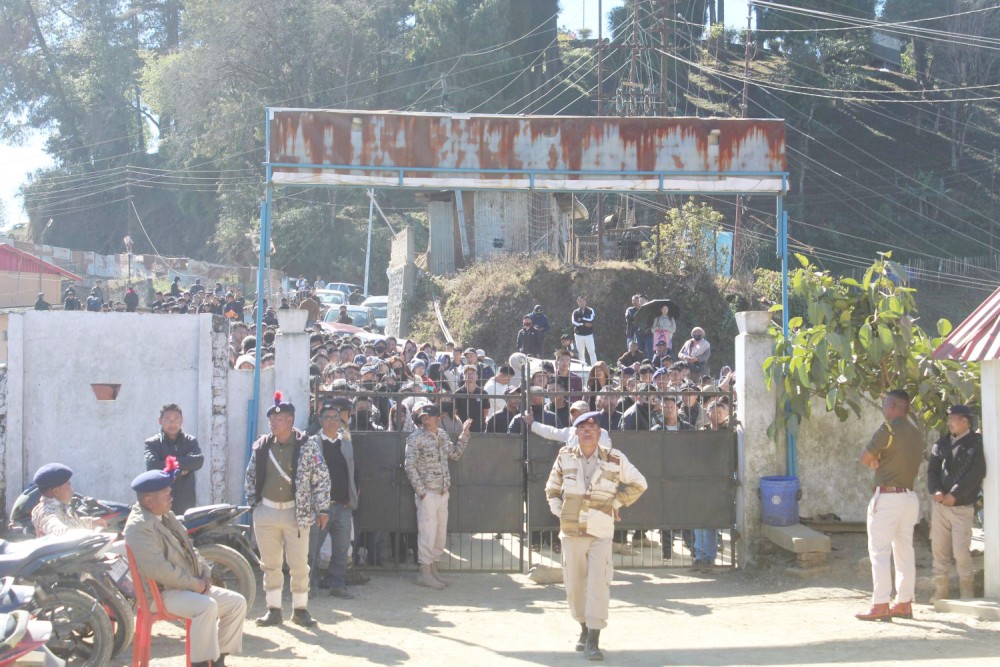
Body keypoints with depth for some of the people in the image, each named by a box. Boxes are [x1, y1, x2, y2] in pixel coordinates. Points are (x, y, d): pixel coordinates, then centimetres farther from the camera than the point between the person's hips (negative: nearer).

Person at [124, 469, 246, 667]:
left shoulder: (167, 517, 14)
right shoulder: (139, 527, -17)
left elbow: (188, 547, 21)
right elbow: (158, 569, -24)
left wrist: (204, 573, 3)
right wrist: (194, 584, -19)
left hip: (193, 584, 10)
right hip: (161, 593, -10)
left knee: (237, 602, 2)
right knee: (207, 606, -33)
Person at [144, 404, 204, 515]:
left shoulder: (191, 441, 12)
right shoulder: (152, 443, 4)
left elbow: (199, 461, -7)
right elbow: (152, 466, -13)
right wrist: (181, 470, -10)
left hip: (187, 503, 2)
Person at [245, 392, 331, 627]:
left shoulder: (307, 447, -6)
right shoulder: (261, 446, 5)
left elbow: (322, 478, -4)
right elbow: (251, 476, 16)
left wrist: (322, 510, -6)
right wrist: (252, 503, 11)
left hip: (297, 513, -3)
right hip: (266, 512, 3)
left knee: (299, 565, 1)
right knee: (270, 564, 7)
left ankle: (300, 609, 12)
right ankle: (273, 610, 14)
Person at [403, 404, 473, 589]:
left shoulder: (442, 435, 12)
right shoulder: (416, 438, -10)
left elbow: (454, 455, 20)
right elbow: (409, 466, -13)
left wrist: (464, 434, 12)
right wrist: (421, 491, -15)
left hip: (443, 493, 7)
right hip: (427, 494, -7)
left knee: (440, 534, 11)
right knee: (428, 533, -4)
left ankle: (434, 569, 21)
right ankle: (425, 573, 3)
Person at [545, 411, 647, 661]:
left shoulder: (614, 459, -2)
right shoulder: (565, 456, 4)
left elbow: (638, 484, 9)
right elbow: (552, 487, 17)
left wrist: (616, 503, 3)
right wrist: (558, 510, 4)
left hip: (601, 532, -3)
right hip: (571, 531, 3)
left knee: (599, 583, -13)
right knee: (574, 584, 8)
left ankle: (593, 640, -11)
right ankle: (584, 628, 30)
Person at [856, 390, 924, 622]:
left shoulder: (888, 429, -12)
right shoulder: (916, 433, 12)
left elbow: (865, 458, -9)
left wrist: (874, 461, 13)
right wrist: (882, 461, 7)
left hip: (887, 496, -8)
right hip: (909, 496, 8)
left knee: (879, 551, -6)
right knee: (904, 552, 11)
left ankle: (880, 605, -9)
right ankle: (904, 603, 14)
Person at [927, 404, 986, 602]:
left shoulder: (976, 443, -3)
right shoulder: (942, 443, 12)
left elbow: (976, 473, -12)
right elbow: (932, 469, 9)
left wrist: (954, 495, -16)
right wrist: (935, 491, -10)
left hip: (962, 506, -5)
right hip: (939, 503, 5)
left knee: (960, 551, -9)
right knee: (939, 548, 5)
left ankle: (966, 592, 5)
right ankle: (940, 591, 12)